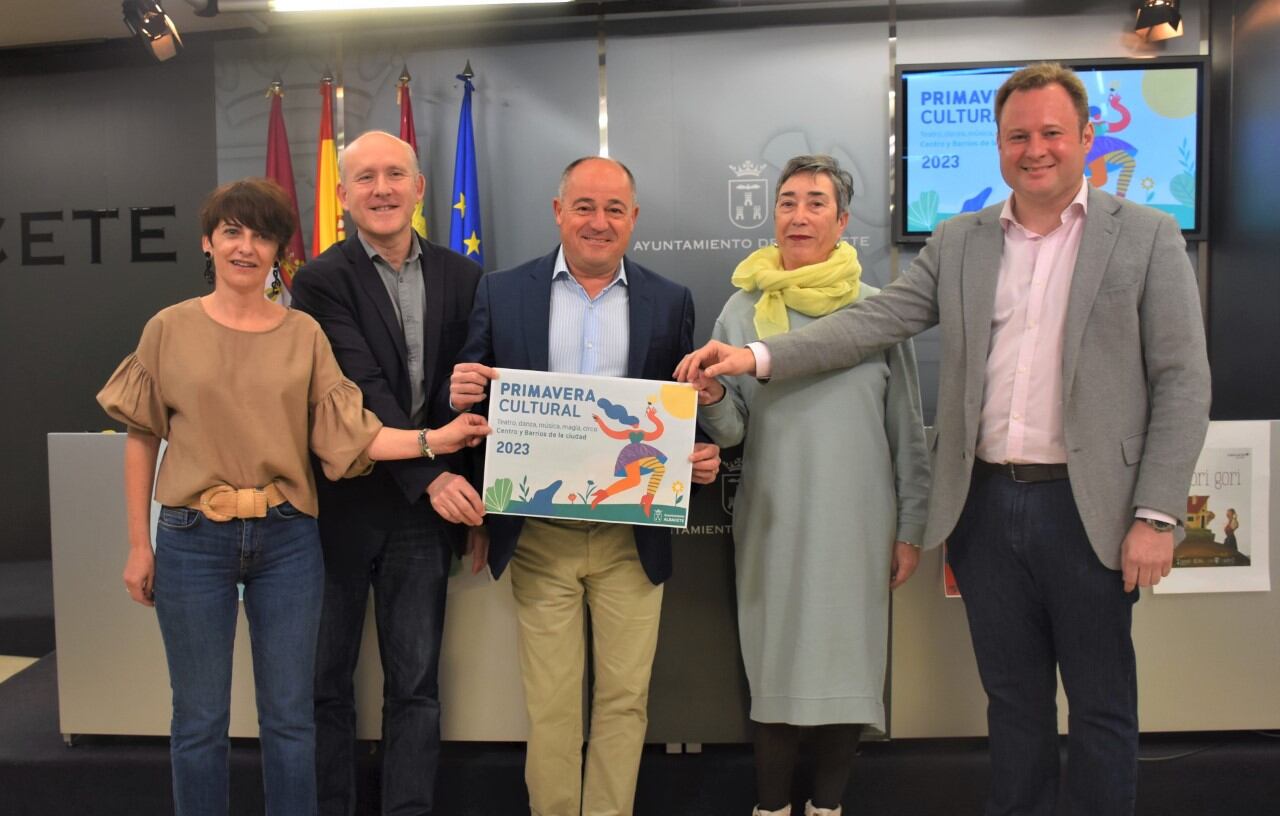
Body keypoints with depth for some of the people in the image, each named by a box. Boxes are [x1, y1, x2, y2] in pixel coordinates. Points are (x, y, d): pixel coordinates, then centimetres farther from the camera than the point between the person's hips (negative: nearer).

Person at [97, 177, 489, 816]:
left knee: (289, 715, 11)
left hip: (287, 541, 1)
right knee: (199, 719, 11)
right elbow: (141, 439, 4)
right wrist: (138, 544, 1)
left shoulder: (304, 334, 2)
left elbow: (346, 435, -4)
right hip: (193, 540, 0)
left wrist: (433, 440, -16)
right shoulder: (170, 329, 1)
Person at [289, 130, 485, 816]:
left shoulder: (461, 276, 5)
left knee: (416, 683, 11)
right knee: (327, 679, 13)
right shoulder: (322, 281, -7)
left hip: (427, 508, 3)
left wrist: (465, 493, 2)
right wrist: (431, 478, -23)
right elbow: (365, 392, -16)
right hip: (340, 505, -2)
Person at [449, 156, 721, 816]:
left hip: (632, 539, 1)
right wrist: (462, 392, -17)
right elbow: (471, 394, 5)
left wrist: (701, 454, -13)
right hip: (539, 536, 0)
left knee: (625, 698, 11)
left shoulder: (671, 302, 5)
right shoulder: (502, 292, 3)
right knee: (549, 704, 10)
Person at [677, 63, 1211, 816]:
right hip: (985, 504, 3)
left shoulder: (1148, 237, 0)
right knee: (1013, 698, 16)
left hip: (1087, 508, -2)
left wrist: (1156, 517, -9)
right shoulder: (960, 240, 8)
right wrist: (757, 357, -12)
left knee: (1102, 705, 11)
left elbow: (1182, 383, -3)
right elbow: (876, 320, 0)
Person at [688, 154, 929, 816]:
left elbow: (908, 430, 5)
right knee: (775, 664, 7)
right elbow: (731, 428, 2)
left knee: (848, 664, 8)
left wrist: (910, 529, 4)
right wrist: (712, 400, -20)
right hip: (774, 524, 0)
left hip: (859, 525, 0)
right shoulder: (744, 308, 3)